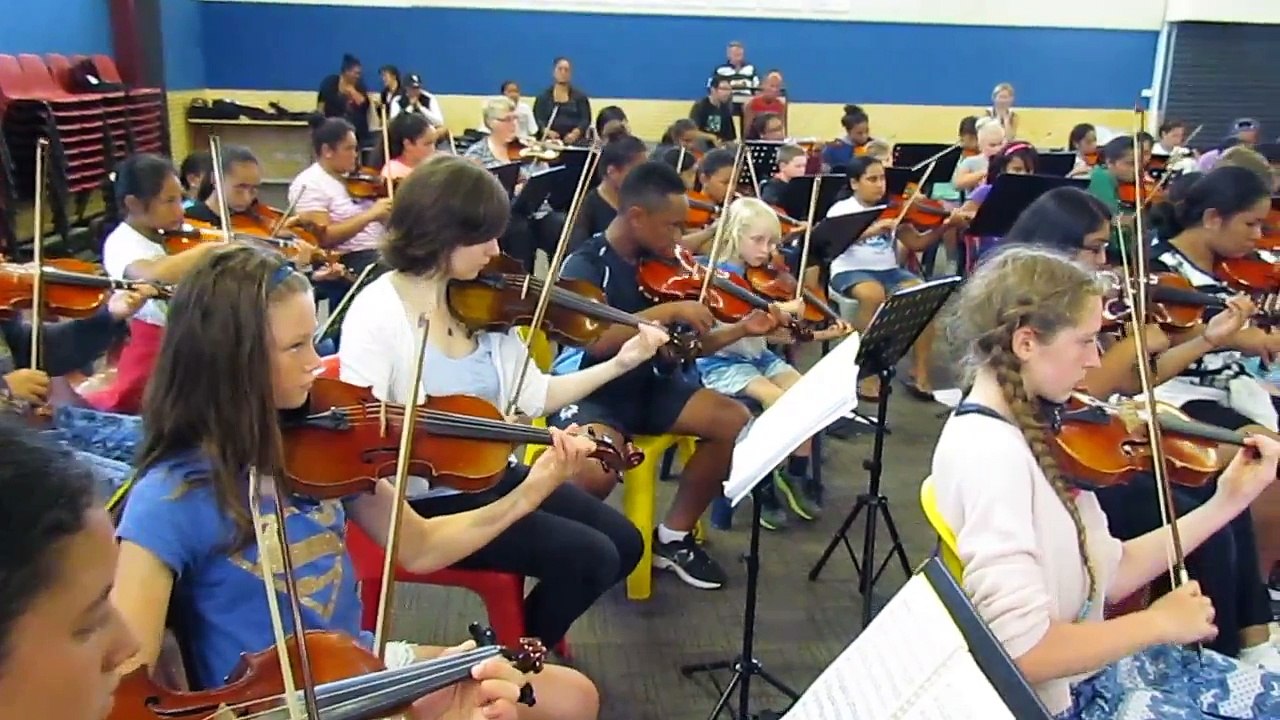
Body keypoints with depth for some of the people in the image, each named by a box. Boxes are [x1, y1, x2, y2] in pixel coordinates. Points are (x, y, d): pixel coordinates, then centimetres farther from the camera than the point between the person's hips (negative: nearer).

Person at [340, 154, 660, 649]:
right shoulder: (376, 314, -19)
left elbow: (536, 397, 4)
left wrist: (619, 364, -3)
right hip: (423, 497, -7)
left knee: (624, 542, 6)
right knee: (589, 556, -15)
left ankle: (525, 635, 26)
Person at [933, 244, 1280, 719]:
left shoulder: (1032, 427, 1)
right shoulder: (990, 449, -26)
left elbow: (1108, 576, 5)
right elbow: (1023, 651, -29)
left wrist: (1227, 502, 3)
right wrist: (1158, 623, -15)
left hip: (1093, 665, 8)